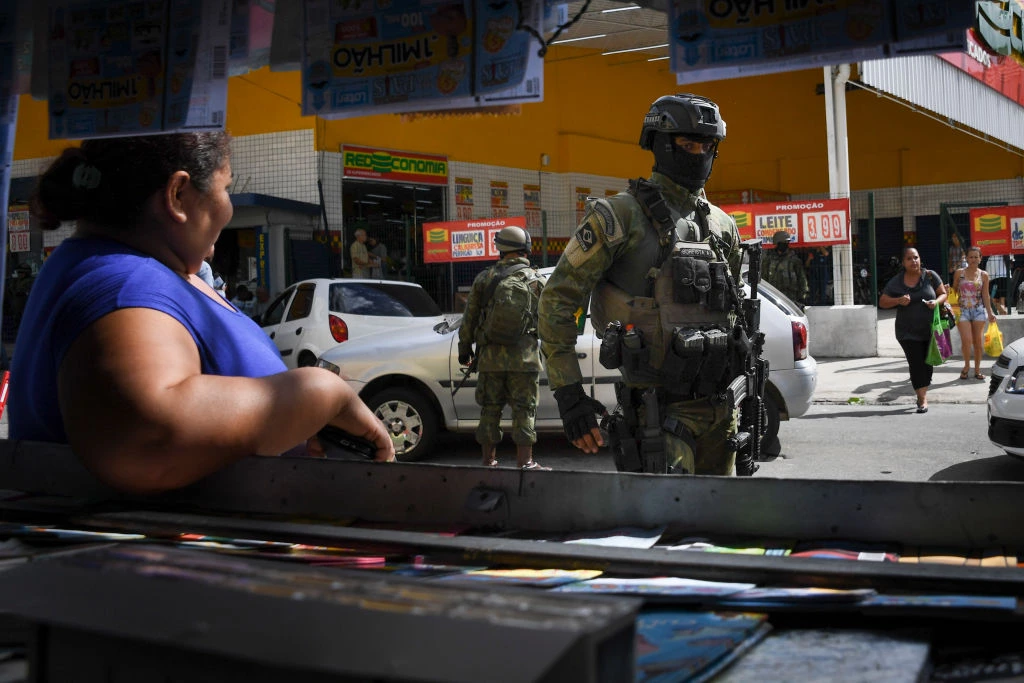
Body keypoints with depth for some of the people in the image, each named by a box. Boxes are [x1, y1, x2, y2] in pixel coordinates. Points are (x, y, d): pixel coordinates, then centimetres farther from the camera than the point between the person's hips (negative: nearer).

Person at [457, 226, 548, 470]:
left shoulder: (484, 278, 5)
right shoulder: (534, 280, 3)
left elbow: (469, 319, 7)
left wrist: (464, 348, 16)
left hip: (490, 357, 2)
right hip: (523, 358, -2)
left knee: (490, 409, 9)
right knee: (524, 409, 3)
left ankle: (489, 461, 13)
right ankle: (525, 462, 2)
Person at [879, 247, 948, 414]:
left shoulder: (930, 276, 0)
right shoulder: (896, 281, -1)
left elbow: (943, 293, 6)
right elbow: (882, 302, 3)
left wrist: (937, 302, -16)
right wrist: (898, 300, -16)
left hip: (930, 330, 1)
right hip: (908, 333, -1)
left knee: (927, 363, 10)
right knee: (916, 364, -7)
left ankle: (923, 393, 26)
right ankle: (923, 399, -6)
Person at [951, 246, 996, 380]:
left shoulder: (984, 275, 6)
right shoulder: (959, 273, 3)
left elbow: (986, 295, 7)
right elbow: (954, 291, 9)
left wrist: (990, 312, 2)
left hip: (979, 310, 1)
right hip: (963, 310, -1)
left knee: (978, 340, 4)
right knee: (966, 340, -12)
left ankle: (977, 369, 15)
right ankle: (966, 365, 10)